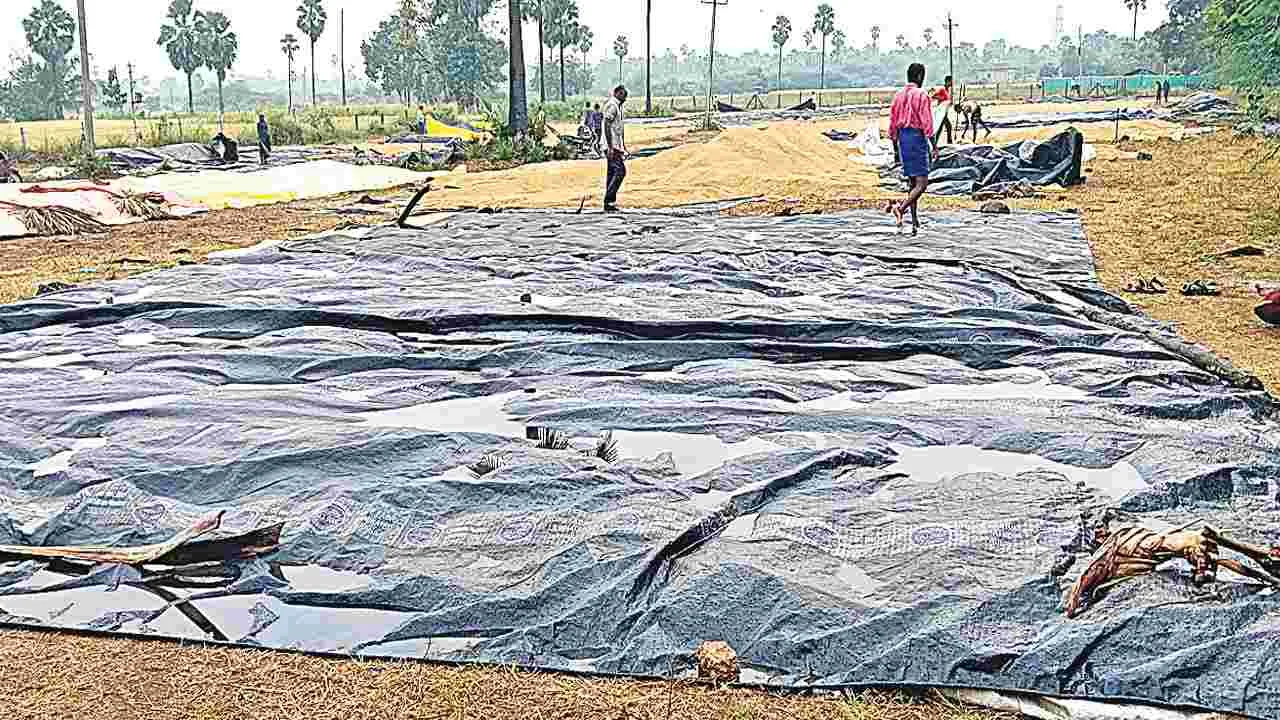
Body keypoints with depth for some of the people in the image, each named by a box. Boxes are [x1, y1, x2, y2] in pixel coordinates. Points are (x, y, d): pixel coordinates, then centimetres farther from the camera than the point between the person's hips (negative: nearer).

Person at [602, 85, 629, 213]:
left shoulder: (619, 107, 19)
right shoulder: (612, 106, -13)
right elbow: (606, 126, -20)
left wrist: (623, 147, 25)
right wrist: (610, 147, -25)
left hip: (616, 146, 10)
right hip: (612, 146, -10)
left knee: (612, 173, 8)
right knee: (620, 171, -14)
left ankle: (609, 204, 10)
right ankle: (609, 200, -13)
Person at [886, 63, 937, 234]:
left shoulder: (898, 95, 10)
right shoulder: (922, 95, -10)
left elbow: (892, 123, 12)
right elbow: (927, 124, -14)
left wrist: (896, 147, 18)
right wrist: (934, 147, -9)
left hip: (902, 138, 8)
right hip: (917, 138, -7)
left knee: (913, 183, 13)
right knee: (922, 184, -8)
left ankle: (915, 221, 13)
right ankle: (901, 208, -27)